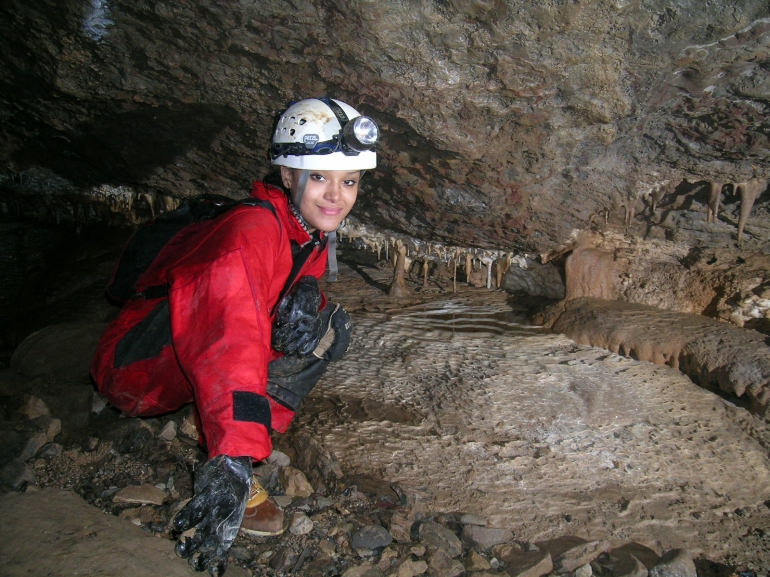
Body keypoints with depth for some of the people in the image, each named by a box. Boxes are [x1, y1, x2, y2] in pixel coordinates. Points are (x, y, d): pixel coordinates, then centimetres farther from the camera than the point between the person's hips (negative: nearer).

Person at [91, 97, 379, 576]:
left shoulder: (314, 238, -1)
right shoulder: (251, 230, -31)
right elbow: (231, 335, -45)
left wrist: (307, 297, -27)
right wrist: (233, 463, -56)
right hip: (138, 366, -7)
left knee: (330, 325, -2)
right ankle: (224, 463, -23)